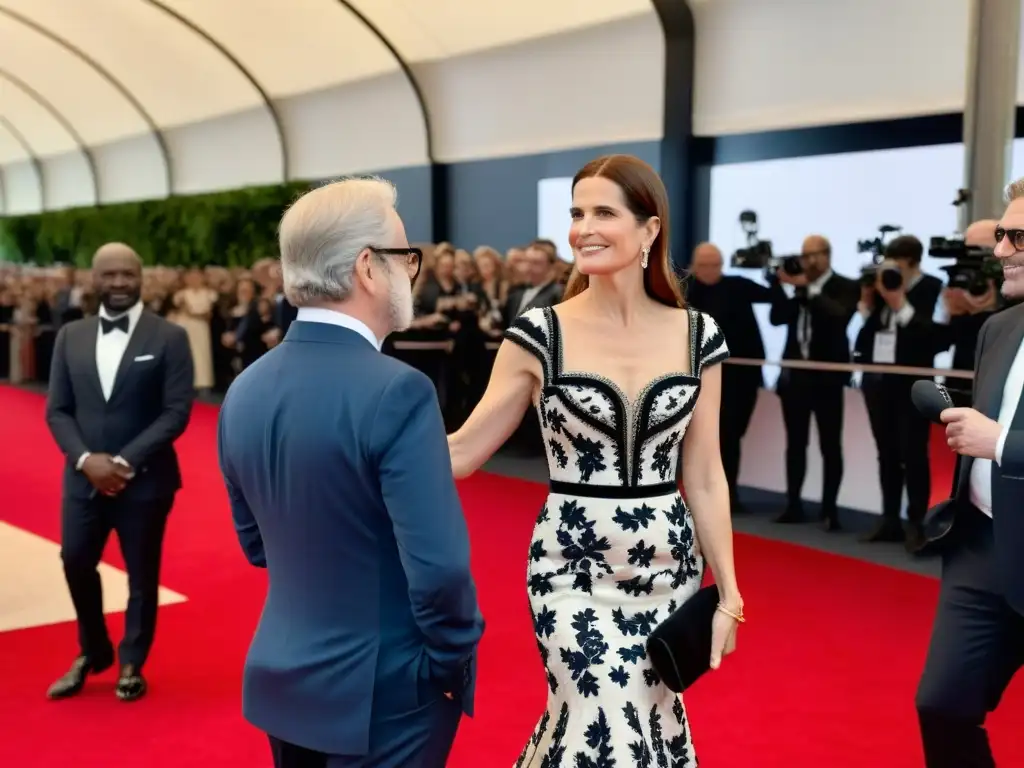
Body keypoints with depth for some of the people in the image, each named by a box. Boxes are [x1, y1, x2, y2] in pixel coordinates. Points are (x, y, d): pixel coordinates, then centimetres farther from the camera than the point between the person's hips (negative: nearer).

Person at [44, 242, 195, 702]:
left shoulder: (169, 337, -5)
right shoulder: (71, 337, 6)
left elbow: (177, 412, -11)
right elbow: (57, 410, 5)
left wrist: (125, 461, -17)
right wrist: (86, 459, -11)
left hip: (145, 479, -3)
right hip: (84, 477, 3)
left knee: (141, 576, 8)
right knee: (76, 563, 9)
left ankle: (132, 665, 28)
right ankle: (92, 652, 35)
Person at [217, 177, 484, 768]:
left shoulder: (244, 391, 0)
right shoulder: (397, 392, -22)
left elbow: (257, 544, 10)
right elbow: (438, 567, -24)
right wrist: (455, 665, -8)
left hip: (284, 679, 7)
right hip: (384, 695, -7)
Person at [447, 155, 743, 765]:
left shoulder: (698, 336, -1)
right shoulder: (540, 334, -8)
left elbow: (704, 475, 4)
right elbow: (464, 449, -6)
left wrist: (729, 592, 4)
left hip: (668, 566, 3)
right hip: (574, 565, -3)